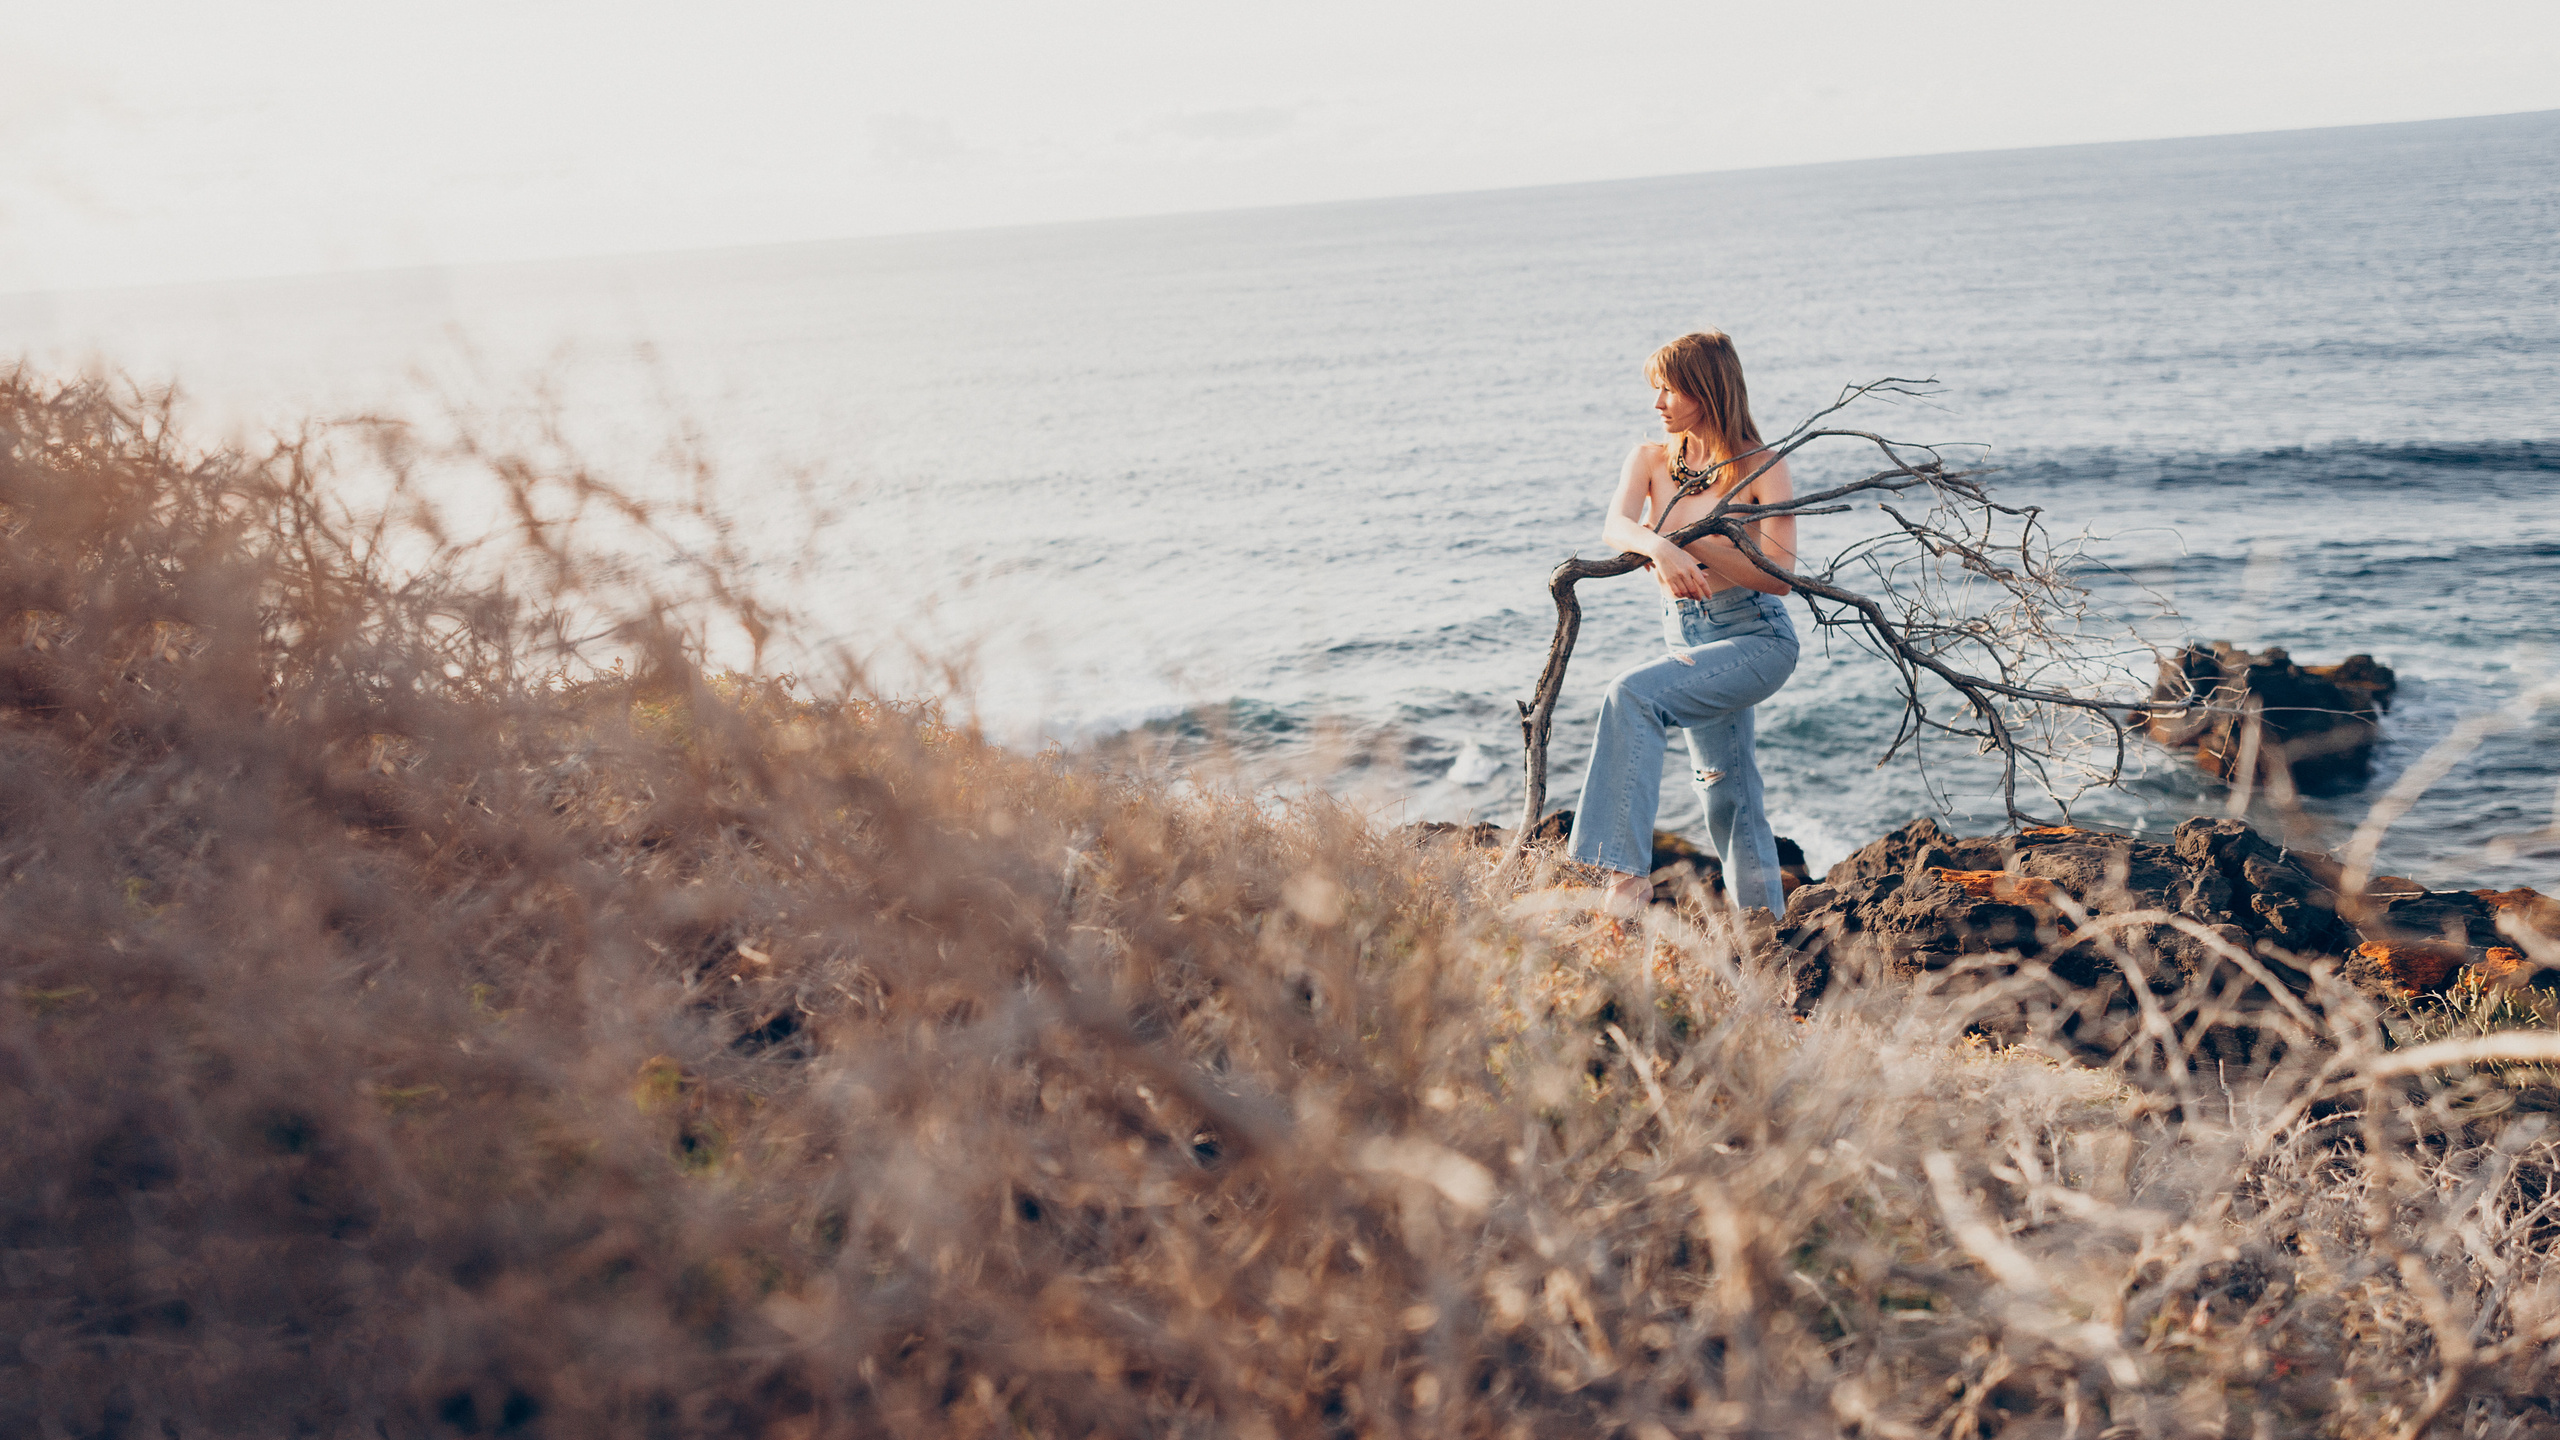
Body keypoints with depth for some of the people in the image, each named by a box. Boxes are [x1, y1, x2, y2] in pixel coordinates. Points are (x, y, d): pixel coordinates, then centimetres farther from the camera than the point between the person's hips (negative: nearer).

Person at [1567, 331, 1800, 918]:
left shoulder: (1762, 468, -8)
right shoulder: (1651, 461, 5)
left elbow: (1779, 578, -16)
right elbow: (1614, 526, -16)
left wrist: (1690, 542, -24)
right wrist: (1659, 547, -38)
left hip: (1758, 640, -6)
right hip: (1688, 643, 6)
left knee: (1632, 693, -28)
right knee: (1726, 792, 11)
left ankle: (1628, 868, -30)